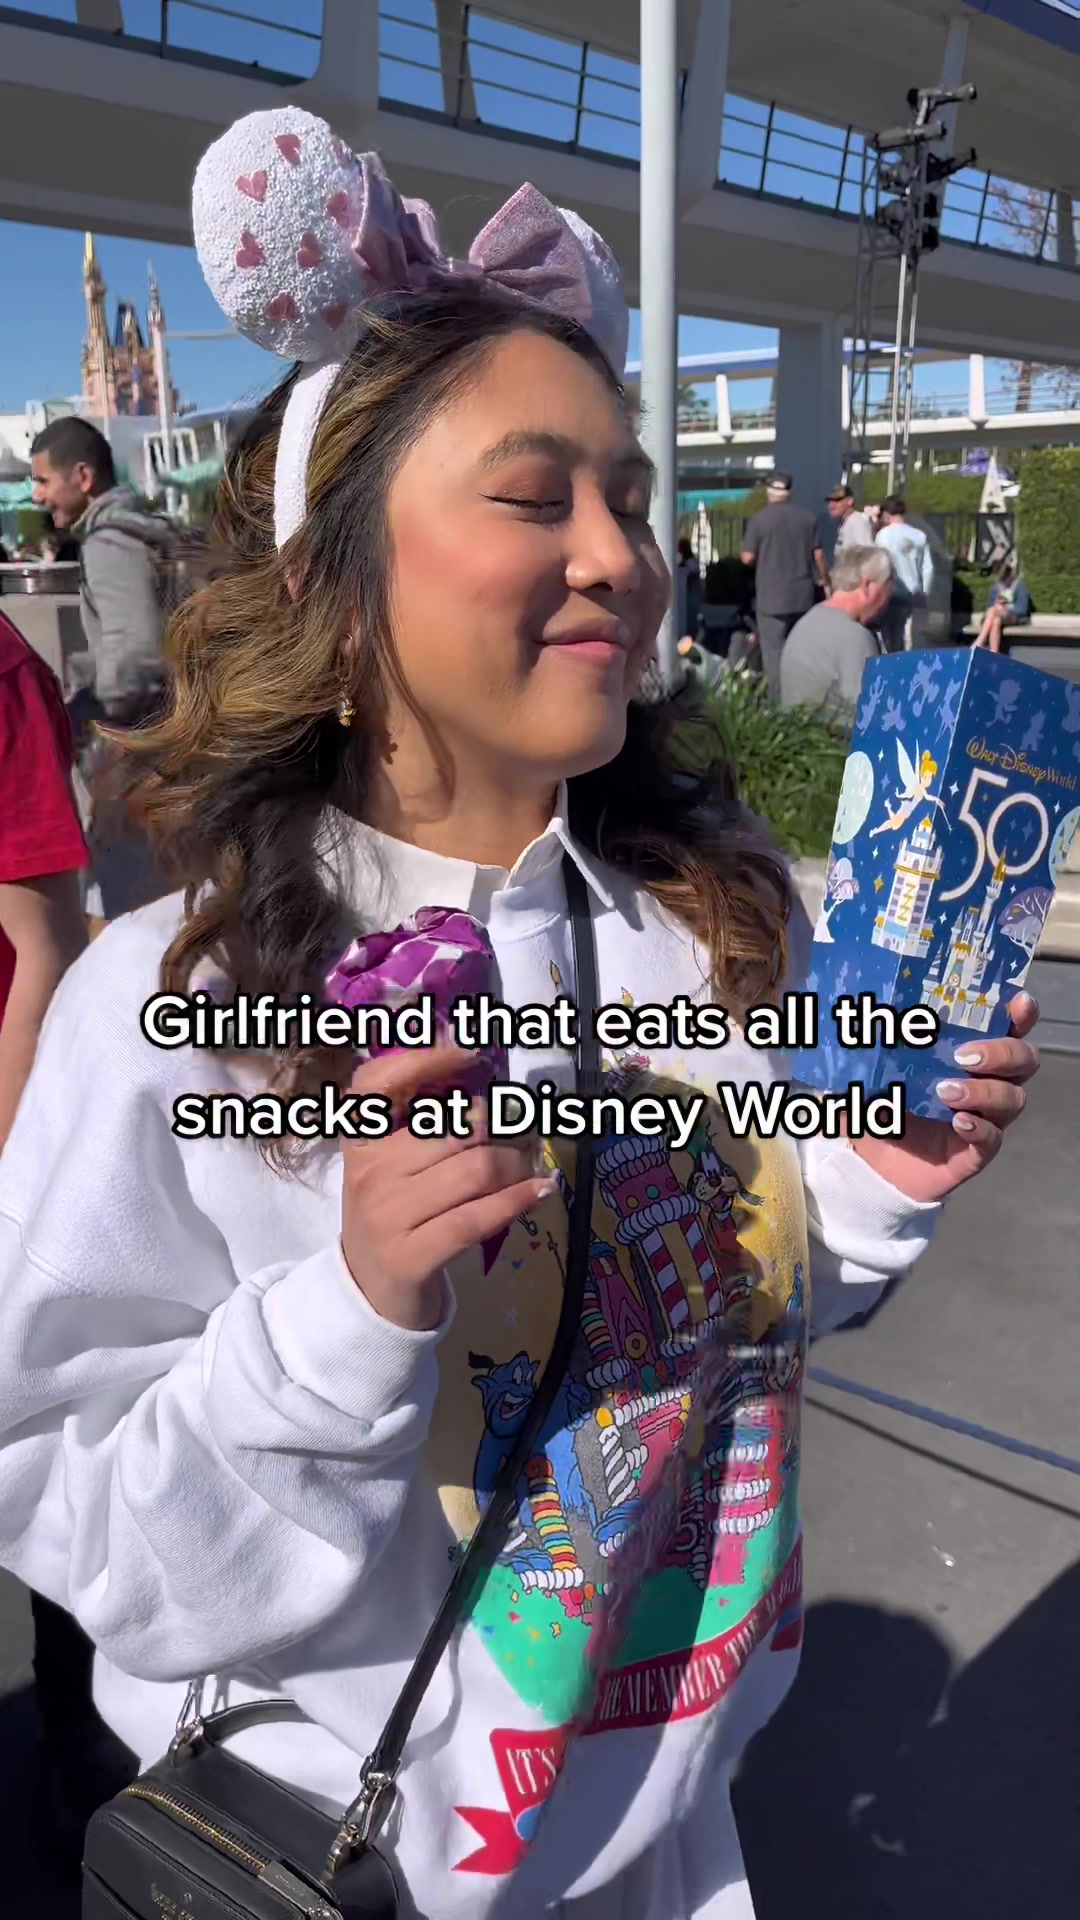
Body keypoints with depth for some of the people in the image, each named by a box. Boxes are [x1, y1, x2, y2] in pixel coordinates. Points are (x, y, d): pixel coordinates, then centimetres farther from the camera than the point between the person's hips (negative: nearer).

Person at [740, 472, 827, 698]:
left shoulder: (759, 518, -7)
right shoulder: (807, 517, 6)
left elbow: (747, 558, -7)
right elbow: (818, 554, 8)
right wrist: (824, 579, 22)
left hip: (772, 595, -4)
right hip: (803, 593, 5)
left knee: (774, 649, -2)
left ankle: (779, 700, -7)